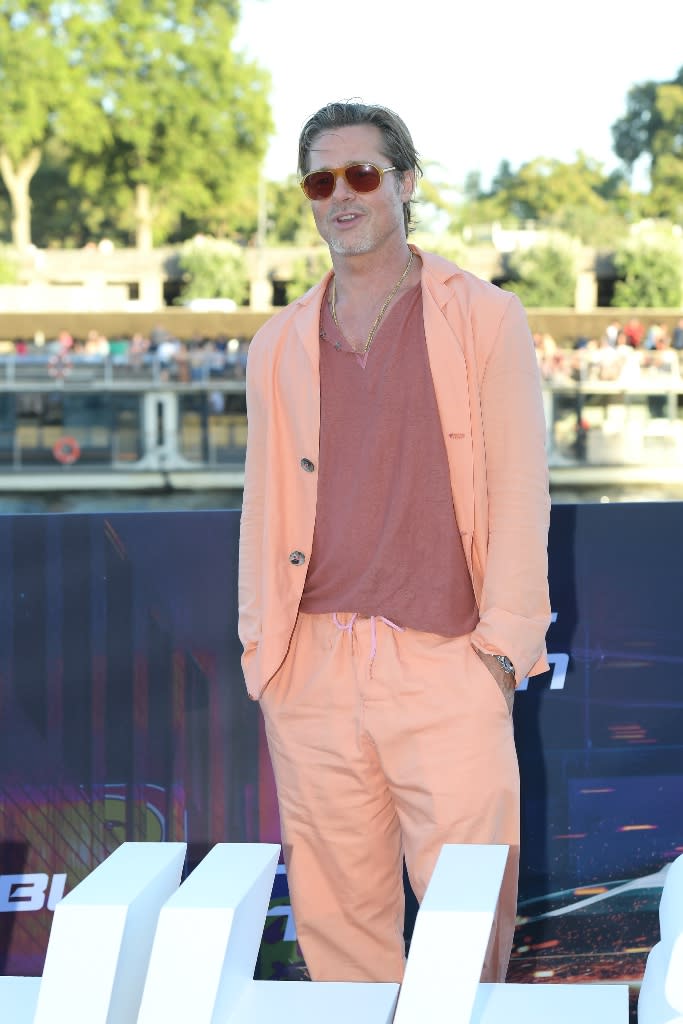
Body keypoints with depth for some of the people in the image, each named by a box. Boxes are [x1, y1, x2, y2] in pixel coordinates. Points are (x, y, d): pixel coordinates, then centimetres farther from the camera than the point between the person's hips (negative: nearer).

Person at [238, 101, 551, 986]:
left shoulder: (484, 319, 5)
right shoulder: (278, 346, 15)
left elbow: (519, 489, 2)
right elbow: (263, 503, 16)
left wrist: (504, 641, -6)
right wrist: (261, 646, 7)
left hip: (445, 660, -3)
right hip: (313, 667, 3)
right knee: (334, 912, 5)